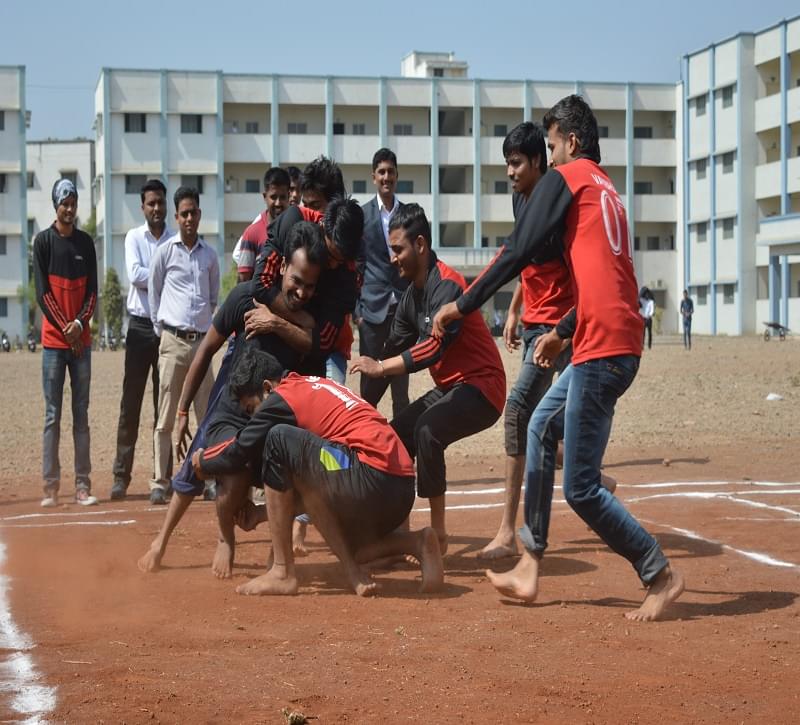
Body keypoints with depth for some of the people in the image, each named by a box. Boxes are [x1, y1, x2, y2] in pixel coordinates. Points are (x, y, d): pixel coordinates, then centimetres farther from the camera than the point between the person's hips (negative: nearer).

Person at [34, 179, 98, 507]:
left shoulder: (86, 242, 9)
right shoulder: (43, 241, 0)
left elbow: (92, 290, 7)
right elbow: (42, 291, -5)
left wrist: (79, 323, -8)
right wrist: (64, 328, -12)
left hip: (82, 340, 3)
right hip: (53, 340, -3)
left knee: (81, 414, 5)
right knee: (53, 414, -2)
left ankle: (83, 485, 6)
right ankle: (51, 486, -1)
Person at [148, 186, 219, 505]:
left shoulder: (209, 255, 12)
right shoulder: (164, 252, 4)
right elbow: (153, 292, 8)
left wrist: (207, 321, 14)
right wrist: (160, 330, 4)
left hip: (202, 341, 3)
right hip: (173, 341, -3)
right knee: (166, 416, -3)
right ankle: (159, 483, 1)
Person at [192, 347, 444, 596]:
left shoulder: (282, 397, 0)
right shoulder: (314, 384, 26)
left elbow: (239, 451, 7)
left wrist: (202, 461, 27)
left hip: (372, 475, -10)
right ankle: (416, 543, 4)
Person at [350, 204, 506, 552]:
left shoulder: (446, 285, -21)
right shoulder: (412, 294, 9)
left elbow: (435, 346, -32)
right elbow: (395, 347, 11)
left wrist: (381, 367, -29)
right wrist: (369, 369, -4)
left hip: (481, 386, -11)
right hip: (450, 389, 11)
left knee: (427, 430, -32)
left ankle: (438, 533, -24)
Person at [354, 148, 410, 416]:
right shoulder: (361, 215, 4)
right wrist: (357, 310, -3)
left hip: (403, 307, 2)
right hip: (373, 309, -2)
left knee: (401, 381, 1)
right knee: (371, 382, 1)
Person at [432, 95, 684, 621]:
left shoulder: (566, 177, -1)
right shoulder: (610, 192, 23)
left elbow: (518, 252, -8)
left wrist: (463, 305, -1)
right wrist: (564, 333, 37)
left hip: (601, 350, -10)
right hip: (621, 345, 10)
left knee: (580, 489, -5)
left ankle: (661, 575, 2)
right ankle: (530, 569, 18)